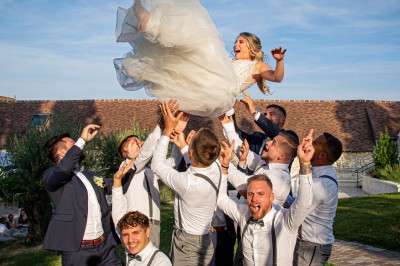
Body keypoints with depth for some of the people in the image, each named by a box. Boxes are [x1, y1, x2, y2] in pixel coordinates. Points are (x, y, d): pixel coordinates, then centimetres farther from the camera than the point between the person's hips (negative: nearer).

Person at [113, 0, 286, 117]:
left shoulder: (258, 65, 21)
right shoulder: (230, 63, 39)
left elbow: (277, 77, 1)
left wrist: (279, 60, -15)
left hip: (222, 91, -7)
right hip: (206, 92, 7)